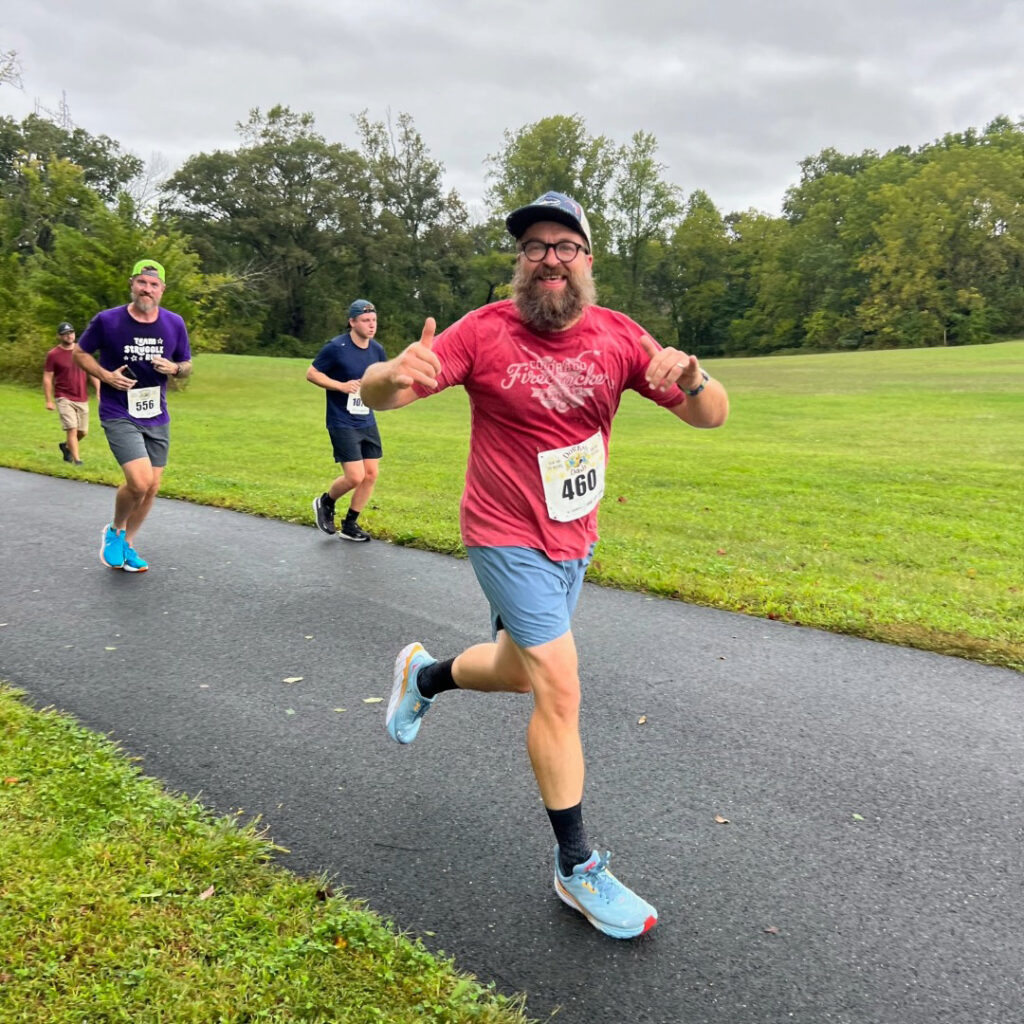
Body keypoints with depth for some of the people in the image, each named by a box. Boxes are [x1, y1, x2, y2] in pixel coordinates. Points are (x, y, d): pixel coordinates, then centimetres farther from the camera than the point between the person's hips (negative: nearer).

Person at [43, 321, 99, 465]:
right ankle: (77, 460, -9)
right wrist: (49, 400, -8)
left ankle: (66, 446, 39)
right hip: (64, 398, -4)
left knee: (83, 431, 10)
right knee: (72, 429, -14)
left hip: (82, 399, 4)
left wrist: (99, 391, -1)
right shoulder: (53, 354, -5)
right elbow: (47, 378, -3)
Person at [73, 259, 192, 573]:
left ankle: (127, 544, 30)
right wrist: (106, 376, -14)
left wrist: (175, 368, -13)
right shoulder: (107, 320, -10)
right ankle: (114, 531, 12)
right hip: (119, 415, -4)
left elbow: (187, 365, 10)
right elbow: (81, 353, 3)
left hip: (156, 417, 5)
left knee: (152, 487, 8)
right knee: (139, 481, -19)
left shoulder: (175, 324, -1)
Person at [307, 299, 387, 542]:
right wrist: (342, 386, -18)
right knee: (355, 477, -11)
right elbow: (311, 373, -7)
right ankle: (325, 502, 21)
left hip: (367, 422, 6)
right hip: (342, 423, -6)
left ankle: (350, 526, 21)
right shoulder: (336, 347, -13)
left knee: (371, 474, 4)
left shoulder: (377, 350, 4)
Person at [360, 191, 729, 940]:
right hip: (508, 537, -5)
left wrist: (691, 379, -32)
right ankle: (577, 868, 9)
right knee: (560, 687, -9)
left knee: (519, 671, 20)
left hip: (574, 539, 5)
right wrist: (393, 376, -42)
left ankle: (423, 675, 53)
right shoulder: (486, 331, -15)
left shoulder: (617, 336, -6)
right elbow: (374, 395, -17)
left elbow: (712, 415, -8)